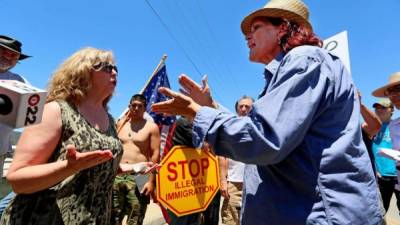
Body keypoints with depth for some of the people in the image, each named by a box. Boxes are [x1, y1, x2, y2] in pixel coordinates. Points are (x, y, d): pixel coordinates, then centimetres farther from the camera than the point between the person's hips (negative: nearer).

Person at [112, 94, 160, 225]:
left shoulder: (151, 127, -1)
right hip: (116, 175, 4)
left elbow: (155, 154, -7)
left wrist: (151, 181, -11)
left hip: (138, 177, -4)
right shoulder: (120, 124, 12)